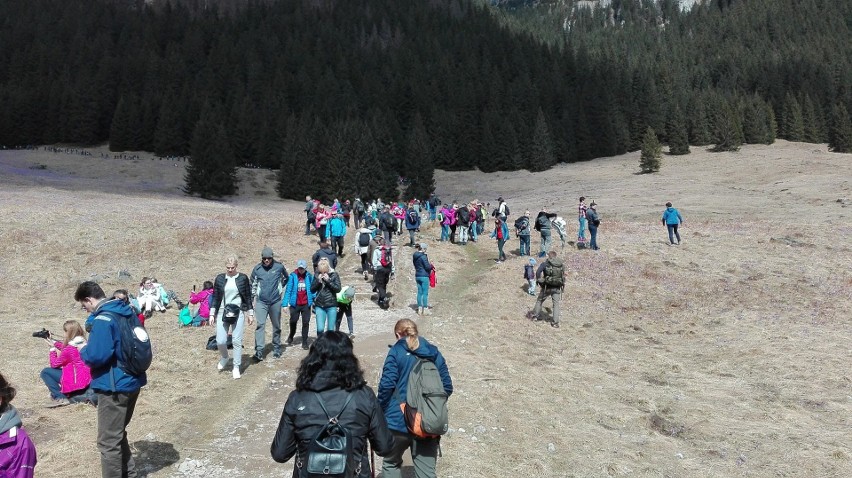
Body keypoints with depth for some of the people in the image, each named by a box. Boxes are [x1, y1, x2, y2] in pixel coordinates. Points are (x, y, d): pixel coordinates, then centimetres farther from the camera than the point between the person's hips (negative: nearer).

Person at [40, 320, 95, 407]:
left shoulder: (70, 348, -16)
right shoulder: (84, 344, 5)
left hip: (77, 382, -7)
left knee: (45, 372, 4)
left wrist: (52, 349, 9)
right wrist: (53, 342, 24)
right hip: (88, 380, 7)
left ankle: (60, 398, -3)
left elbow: (54, 364, -2)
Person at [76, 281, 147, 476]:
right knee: (118, 433, 24)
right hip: (132, 382, 9)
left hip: (114, 387, -9)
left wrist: (83, 351, -5)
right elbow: (139, 344, 18)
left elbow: (96, 356, -26)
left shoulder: (103, 319, -20)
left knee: (108, 441, 2)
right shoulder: (128, 311, 8)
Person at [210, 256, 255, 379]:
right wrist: (212, 314, 3)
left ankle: (236, 368, 10)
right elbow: (215, 297, 8)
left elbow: (248, 297, 5)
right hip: (222, 313, 1)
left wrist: (251, 314, 5)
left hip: (238, 313, -1)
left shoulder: (243, 278, 1)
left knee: (237, 341, -2)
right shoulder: (220, 279, 4)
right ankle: (224, 358, 29)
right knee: (220, 341, -3)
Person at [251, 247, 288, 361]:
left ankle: (276, 349, 26)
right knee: (260, 325, -11)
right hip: (261, 302, 0)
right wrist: (251, 297, 9)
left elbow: (286, 279, 15)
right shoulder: (257, 269, -1)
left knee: (276, 326, 11)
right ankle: (259, 352, -14)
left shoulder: (279, 267, -4)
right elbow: (253, 284, 11)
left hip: (275, 301, 1)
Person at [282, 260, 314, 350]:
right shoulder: (293, 276, -7)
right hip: (295, 304, 0)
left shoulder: (309, 276, -3)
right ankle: (290, 338, 37)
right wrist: (285, 303, -8)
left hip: (306, 304, 1)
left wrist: (314, 301, -3)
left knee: (306, 323, 3)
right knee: (293, 321, 12)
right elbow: (288, 290, -6)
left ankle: (305, 342, 13)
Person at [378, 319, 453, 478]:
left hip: (399, 421, -2)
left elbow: (387, 385, -12)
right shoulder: (434, 353, 8)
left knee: (391, 464, 21)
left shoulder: (396, 352, -3)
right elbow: (447, 387, 7)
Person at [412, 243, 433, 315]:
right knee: (425, 293, -1)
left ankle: (419, 308, 17)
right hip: (424, 276, -8)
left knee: (419, 292, 13)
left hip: (417, 276, 8)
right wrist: (431, 265, 4)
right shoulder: (423, 256, -16)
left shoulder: (415, 256, 9)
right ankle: (425, 309, 1)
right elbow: (427, 267, -18)